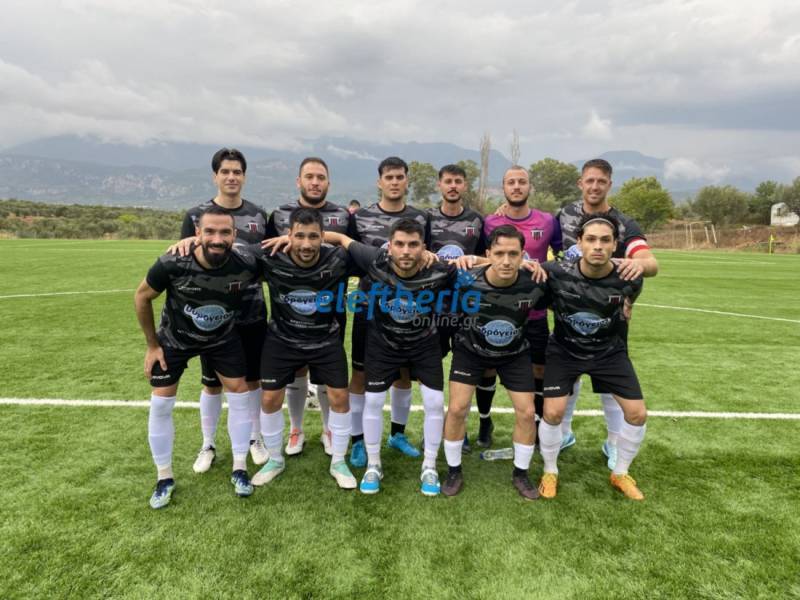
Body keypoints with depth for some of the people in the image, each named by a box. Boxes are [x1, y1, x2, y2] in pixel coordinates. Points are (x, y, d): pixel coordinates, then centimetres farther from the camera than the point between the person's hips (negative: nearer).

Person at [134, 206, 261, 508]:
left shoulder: (246, 265, -30)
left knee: (239, 395, 0)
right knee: (160, 405, 1)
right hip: (174, 339, -1)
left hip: (223, 338, 1)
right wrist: (152, 345, -6)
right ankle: (164, 478, 22)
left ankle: (239, 469, 19)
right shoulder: (172, 264, -33)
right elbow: (142, 297, -13)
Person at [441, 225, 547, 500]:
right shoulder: (467, 281, -31)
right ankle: (454, 472, 16)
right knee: (457, 408, -7)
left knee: (527, 412, 0)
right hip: (470, 349, -1)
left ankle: (520, 474, 24)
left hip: (515, 353, 2)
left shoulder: (534, 283, -27)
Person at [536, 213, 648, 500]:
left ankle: (620, 473, 26)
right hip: (564, 349, -2)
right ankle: (550, 472, 16)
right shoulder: (556, 272, -28)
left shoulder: (630, 280, -21)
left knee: (637, 413, -1)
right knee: (553, 412, -13)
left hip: (609, 350, 2)